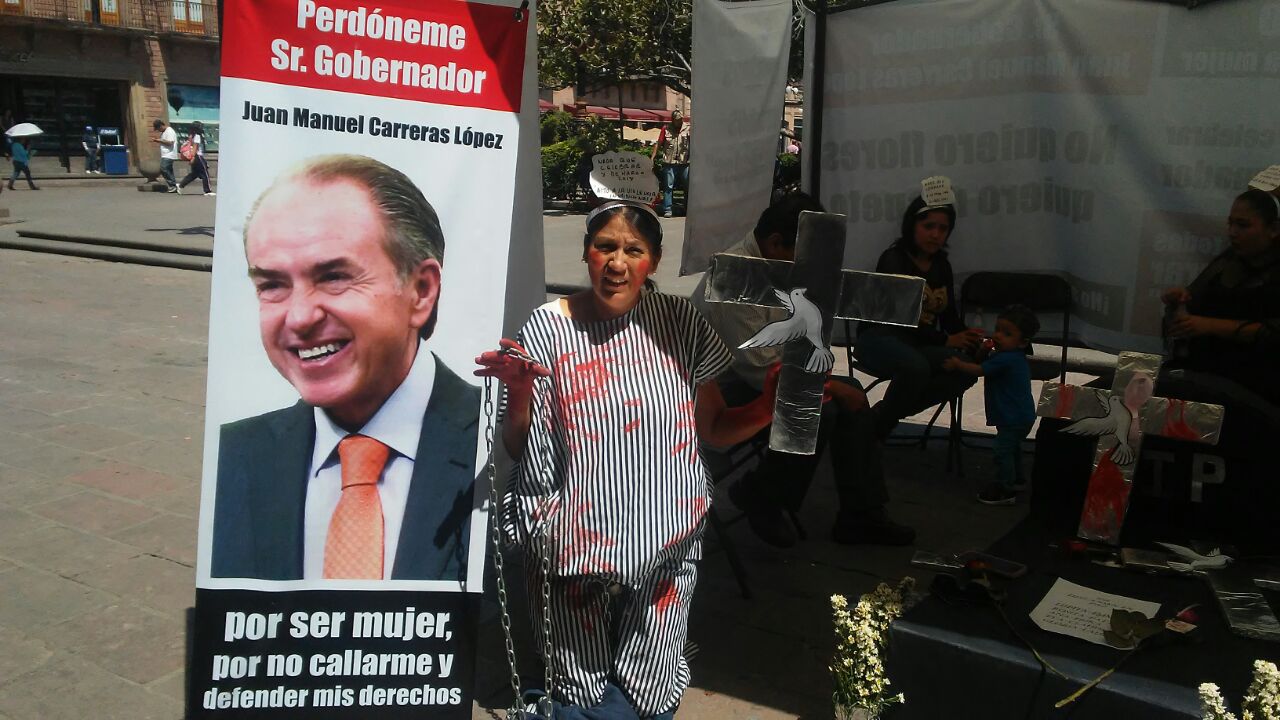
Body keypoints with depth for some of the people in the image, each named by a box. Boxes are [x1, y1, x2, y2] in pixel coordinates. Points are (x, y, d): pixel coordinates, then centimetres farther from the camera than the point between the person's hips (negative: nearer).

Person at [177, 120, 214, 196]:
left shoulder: (193, 136, 14)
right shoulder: (197, 136, -12)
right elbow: (195, 147, -17)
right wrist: (193, 157, -20)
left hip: (196, 157, 10)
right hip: (198, 156, -10)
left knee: (193, 174, 14)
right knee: (205, 174, -3)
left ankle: (180, 185, 10)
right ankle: (208, 191, -1)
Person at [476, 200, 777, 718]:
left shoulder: (680, 323, -3)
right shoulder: (548, 328, -8)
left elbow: (713, 428, 5)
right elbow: (518, 452, -5)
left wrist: (766, 408, -13)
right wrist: (518, 393, -23)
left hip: (667, 543, 2)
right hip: (575, 547, -1)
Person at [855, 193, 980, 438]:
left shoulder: (942, 265, 14)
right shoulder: (893, 260, -7)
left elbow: (949, 315, 11)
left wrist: (968, 339, -11)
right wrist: (945, 340, -16)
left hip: (921, 342, 7)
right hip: (880, 337, -7)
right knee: (916, 367, -39)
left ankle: (886, 413, -15)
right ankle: (877, 424, -15)